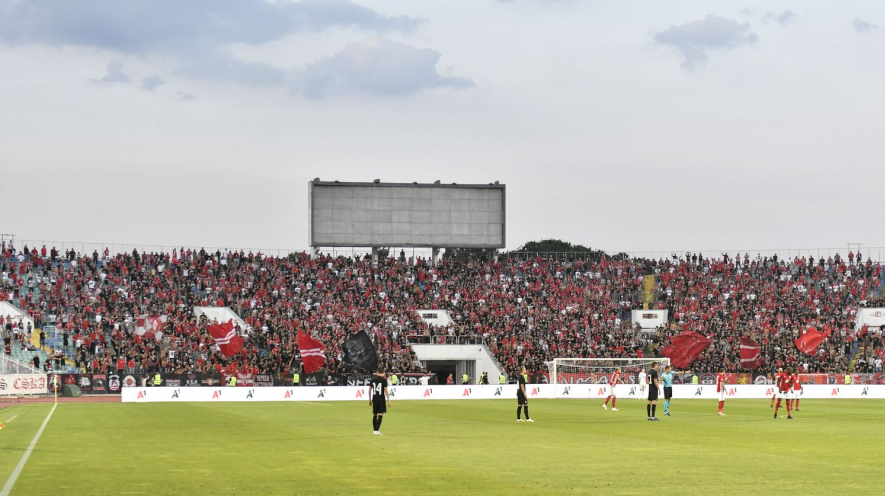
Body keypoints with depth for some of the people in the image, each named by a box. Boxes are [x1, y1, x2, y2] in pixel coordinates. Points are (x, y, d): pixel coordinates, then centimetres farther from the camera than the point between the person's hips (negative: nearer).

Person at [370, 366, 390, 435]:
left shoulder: (373, 379, 5)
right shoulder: (384, 379, -9)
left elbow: (370, 390, 10)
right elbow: (385, 390, -13)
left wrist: (370, 399, 19)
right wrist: (388, 400, -10)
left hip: (374, 398, 5)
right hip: (381, 398, -5)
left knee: (374, 415, 15)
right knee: (380, 415, -3)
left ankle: (374, 430, 22)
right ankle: (377, 430, -11)